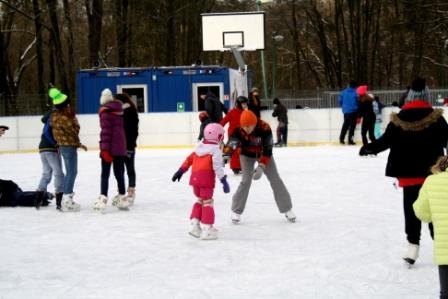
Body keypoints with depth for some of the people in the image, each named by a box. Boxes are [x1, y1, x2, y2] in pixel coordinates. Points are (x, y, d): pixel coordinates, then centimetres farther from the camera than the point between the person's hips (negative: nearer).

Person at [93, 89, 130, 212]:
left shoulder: (105, 112, -9)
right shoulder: (119, 110, 10)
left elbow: (106, 131, -15)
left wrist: (105, 148, -17)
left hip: (109, 148, -6)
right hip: (121, 147, 6)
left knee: (105, 174, -3)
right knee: (119, 173, 14)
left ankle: (103, 199, -11)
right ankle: (122, 198, 18)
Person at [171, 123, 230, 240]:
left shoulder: (200, 146, 17)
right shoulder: (215, 150, -4)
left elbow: (189, 159, 21)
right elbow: (217, 166, -14)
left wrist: (181, 171, 28)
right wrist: (224, 180, -16)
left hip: (194, 177, 7)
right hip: (206, 178, -7)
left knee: (200, 200, 22)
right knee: (207, 202, -1)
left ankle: (195, 224, 18)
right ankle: (207, 228, -3)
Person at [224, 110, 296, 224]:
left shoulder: (264, 128, -34)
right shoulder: (239, 129, -29)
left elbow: (267, 149, -31)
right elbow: (232, 142, -38)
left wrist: (261, 166, -38)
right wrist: (226, 154, -59)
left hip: (263, 153, 0)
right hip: (247, 154, 0)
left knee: (275, 179, -1)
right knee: (246, 180, -13)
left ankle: (287, 209, 11)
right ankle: (236, 211, 0)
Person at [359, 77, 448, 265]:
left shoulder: (399, 118, -3)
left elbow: (386, 140, -1)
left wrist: (368, 148, 14)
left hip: (408, 173, 1)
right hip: (431, 172, -1)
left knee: (411, 208, 9)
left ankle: (413, 246, 9)